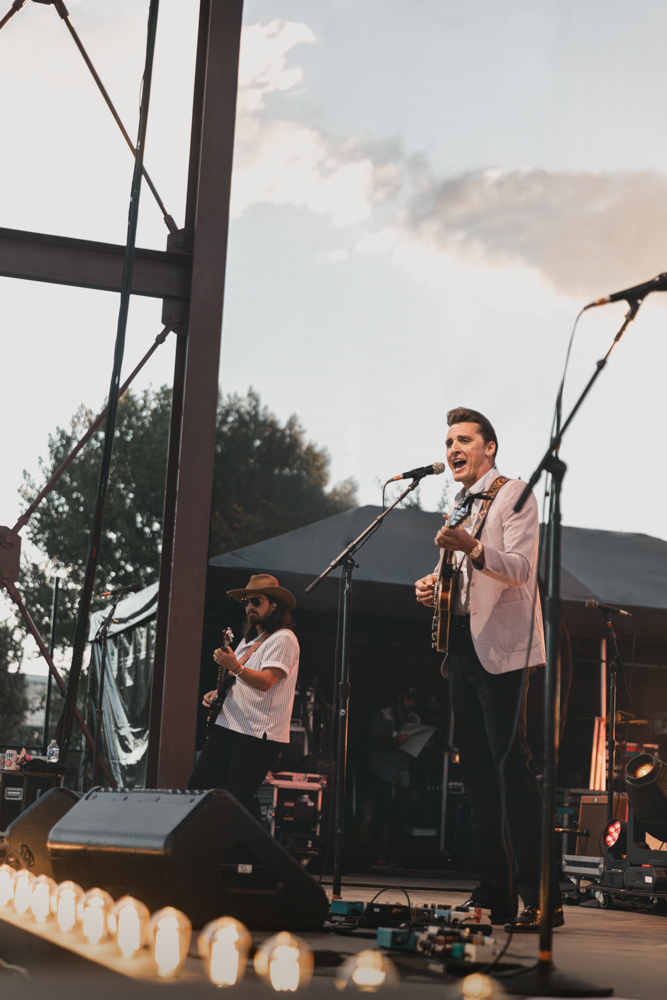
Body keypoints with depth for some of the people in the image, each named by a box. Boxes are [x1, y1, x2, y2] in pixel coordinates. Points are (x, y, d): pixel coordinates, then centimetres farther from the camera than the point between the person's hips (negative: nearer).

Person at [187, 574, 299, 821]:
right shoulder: (248, 641, 22)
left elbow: (265, 681, -20)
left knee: (238, 798, -13)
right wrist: (217, 693, 12)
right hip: (226, 726, 9)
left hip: (259, 734, -9)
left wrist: (235, 667, -34)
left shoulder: (283, 639, -7)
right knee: (197, 786, 1)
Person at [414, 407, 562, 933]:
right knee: (477, 771, 6)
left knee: (511, 765, -14)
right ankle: (495, 898, 10)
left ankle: (542, 899, -11)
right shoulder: (459, 508, 23)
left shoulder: (514, 494, -1)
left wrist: (473, 549, -30)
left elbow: (521, 568, -14)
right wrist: (436, 585, 10)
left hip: (500, 648, -8)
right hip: (463, 648, 8)